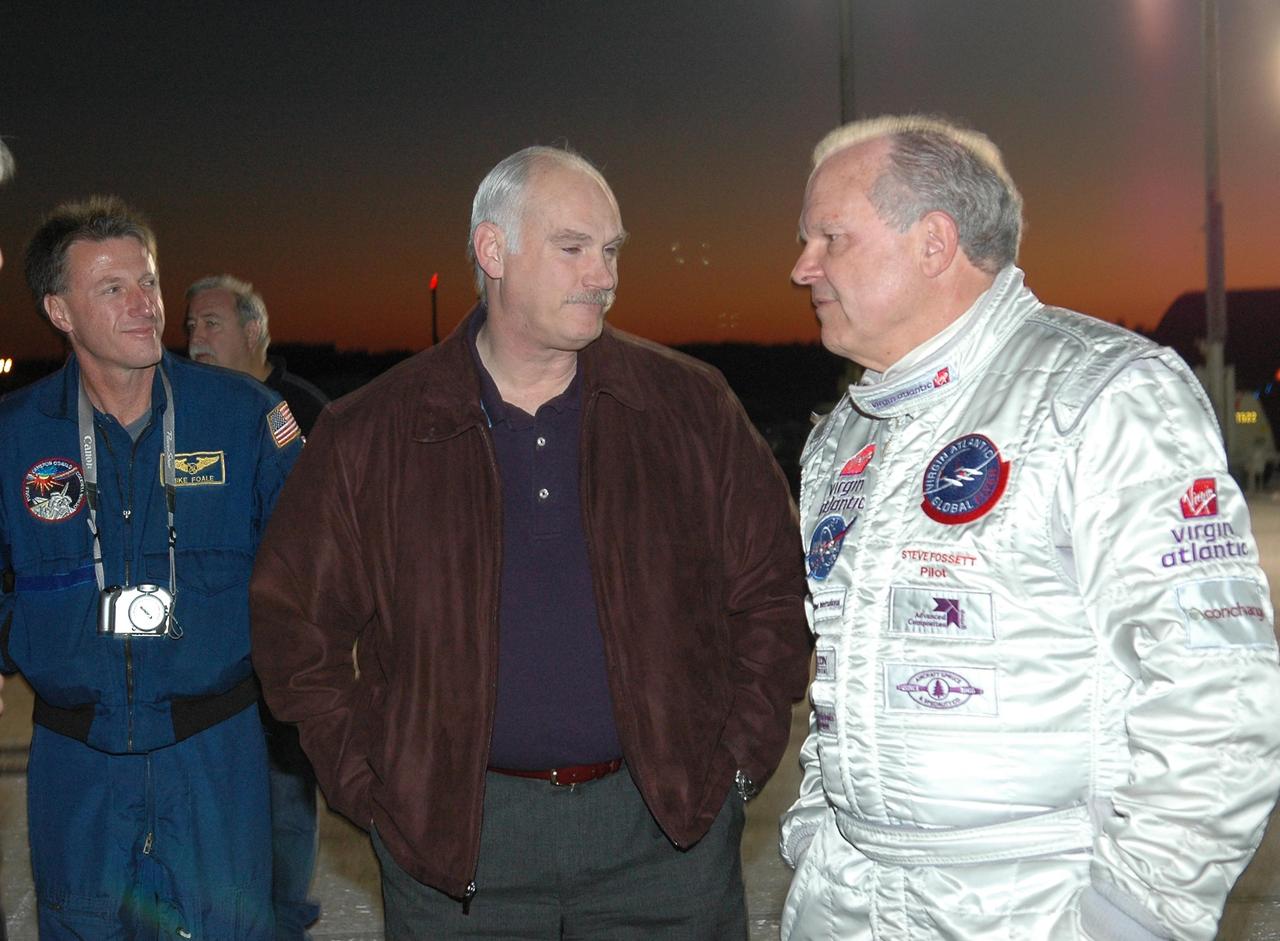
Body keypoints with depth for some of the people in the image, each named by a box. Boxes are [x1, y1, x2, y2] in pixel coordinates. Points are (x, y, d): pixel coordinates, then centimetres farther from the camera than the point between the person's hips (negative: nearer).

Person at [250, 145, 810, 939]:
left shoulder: (690, 407, 1)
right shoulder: (370, 436, -1)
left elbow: (774, 589, 5)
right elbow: (294, 620, 5)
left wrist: (738, 761, 0)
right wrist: (371, 784, -1)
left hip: (670, 823, 1)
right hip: (453, 834, 0)